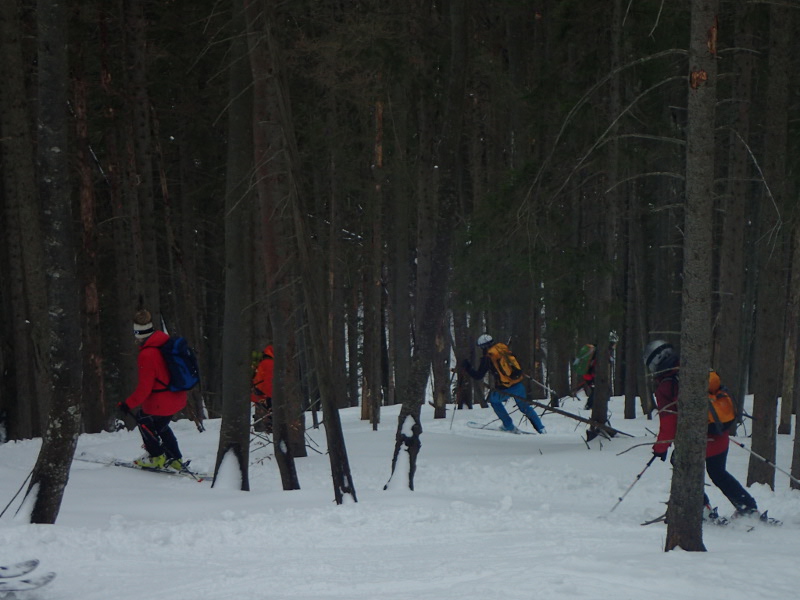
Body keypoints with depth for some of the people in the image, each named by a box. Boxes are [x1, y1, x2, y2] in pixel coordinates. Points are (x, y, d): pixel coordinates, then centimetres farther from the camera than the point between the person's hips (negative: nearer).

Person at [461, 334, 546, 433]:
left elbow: (478, 376, -2)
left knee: (493, 399, 24)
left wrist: (467, 368, 10)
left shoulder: (487, 357, -7)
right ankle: (541, 429, 18)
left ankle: (509, 426, 22)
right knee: (525, 407, 21)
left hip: (506, 389, -5)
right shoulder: (503, 348, 8)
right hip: (519, 385, 5)